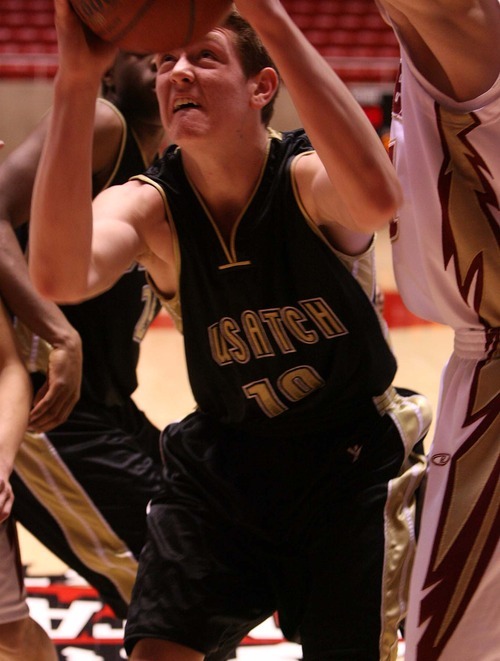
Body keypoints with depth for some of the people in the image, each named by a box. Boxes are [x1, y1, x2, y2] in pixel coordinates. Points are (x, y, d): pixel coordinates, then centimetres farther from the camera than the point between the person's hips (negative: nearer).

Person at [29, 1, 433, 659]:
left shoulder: (309, 179, -22)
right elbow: (60, 277, -40)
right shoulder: (147, 206, -16)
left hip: (351, 461, -2)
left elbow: (378, 197, -50)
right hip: (224, 460, 2)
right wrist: (76, 83, -47)